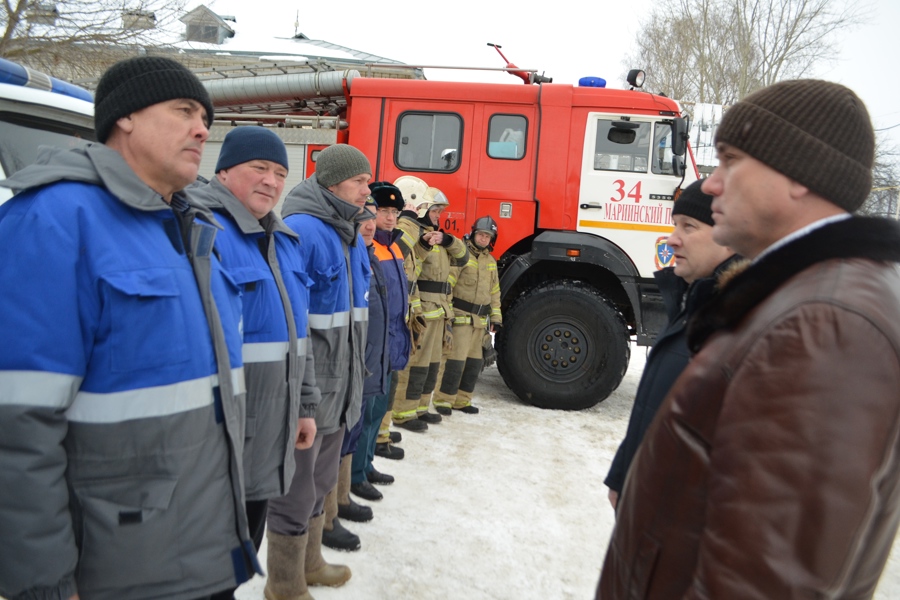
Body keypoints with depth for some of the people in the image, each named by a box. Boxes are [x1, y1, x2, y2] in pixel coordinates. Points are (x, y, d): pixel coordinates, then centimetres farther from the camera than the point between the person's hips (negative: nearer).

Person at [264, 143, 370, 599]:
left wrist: (355, 373, 18)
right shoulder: (300, 230, -19)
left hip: (340, 384, 9)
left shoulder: (350, 234, 10)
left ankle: (308, 563, 42)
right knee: (295, 488, 7)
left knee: (320, 480, 23)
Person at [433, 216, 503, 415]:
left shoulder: (491, 261, 18)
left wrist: (495, 316, 18)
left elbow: (494, 292, 23)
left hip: (480, 319, 8)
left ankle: (461, 400, 21)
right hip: (460, 315, -8)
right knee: (455, 359, -10)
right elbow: (446, 284, -13)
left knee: (474, 361, 10)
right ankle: (443, 400, 1)